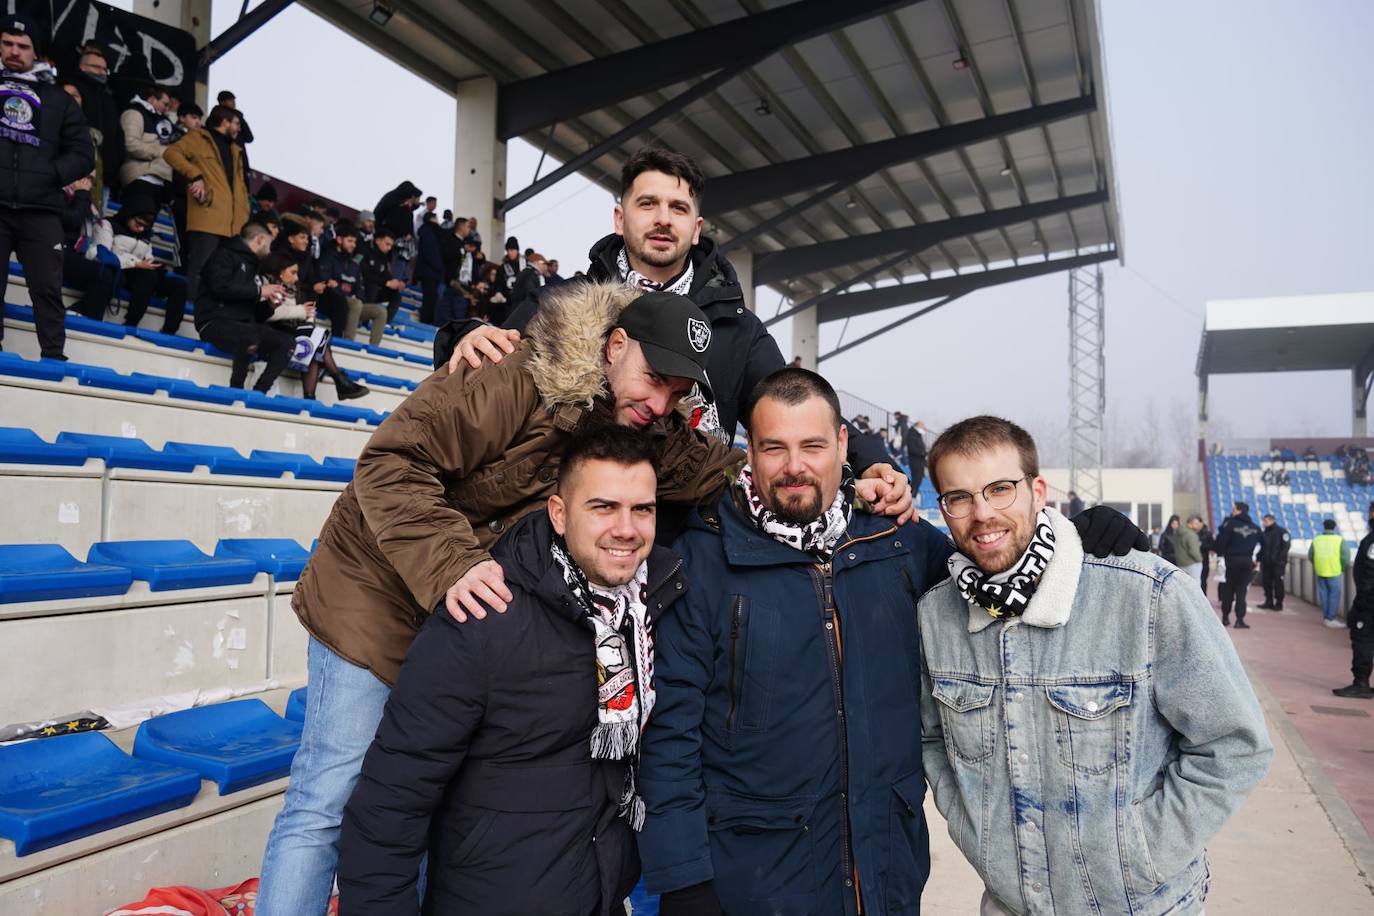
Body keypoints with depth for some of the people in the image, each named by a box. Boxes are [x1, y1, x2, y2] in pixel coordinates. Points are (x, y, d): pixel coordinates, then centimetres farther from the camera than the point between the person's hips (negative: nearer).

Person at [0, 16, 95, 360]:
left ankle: (54, 356, 3)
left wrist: (50, 174, -3)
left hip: (40, 210, 0)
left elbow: (83, 155, 12)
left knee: (47, 287, -1)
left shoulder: (58, 100, 17)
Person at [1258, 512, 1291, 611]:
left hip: (1278, 563, -6)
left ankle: (1279, 603, 3)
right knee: (1266, 582, 6)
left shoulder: (1282, 531, -5)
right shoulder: (1265, 533, 14)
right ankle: (1269, 602, 15)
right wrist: (1260, 558, 10)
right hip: (1266, 562, 6)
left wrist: (1280, 557, -17)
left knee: (1278, 583, -3)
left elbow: (1286, 545, -11)